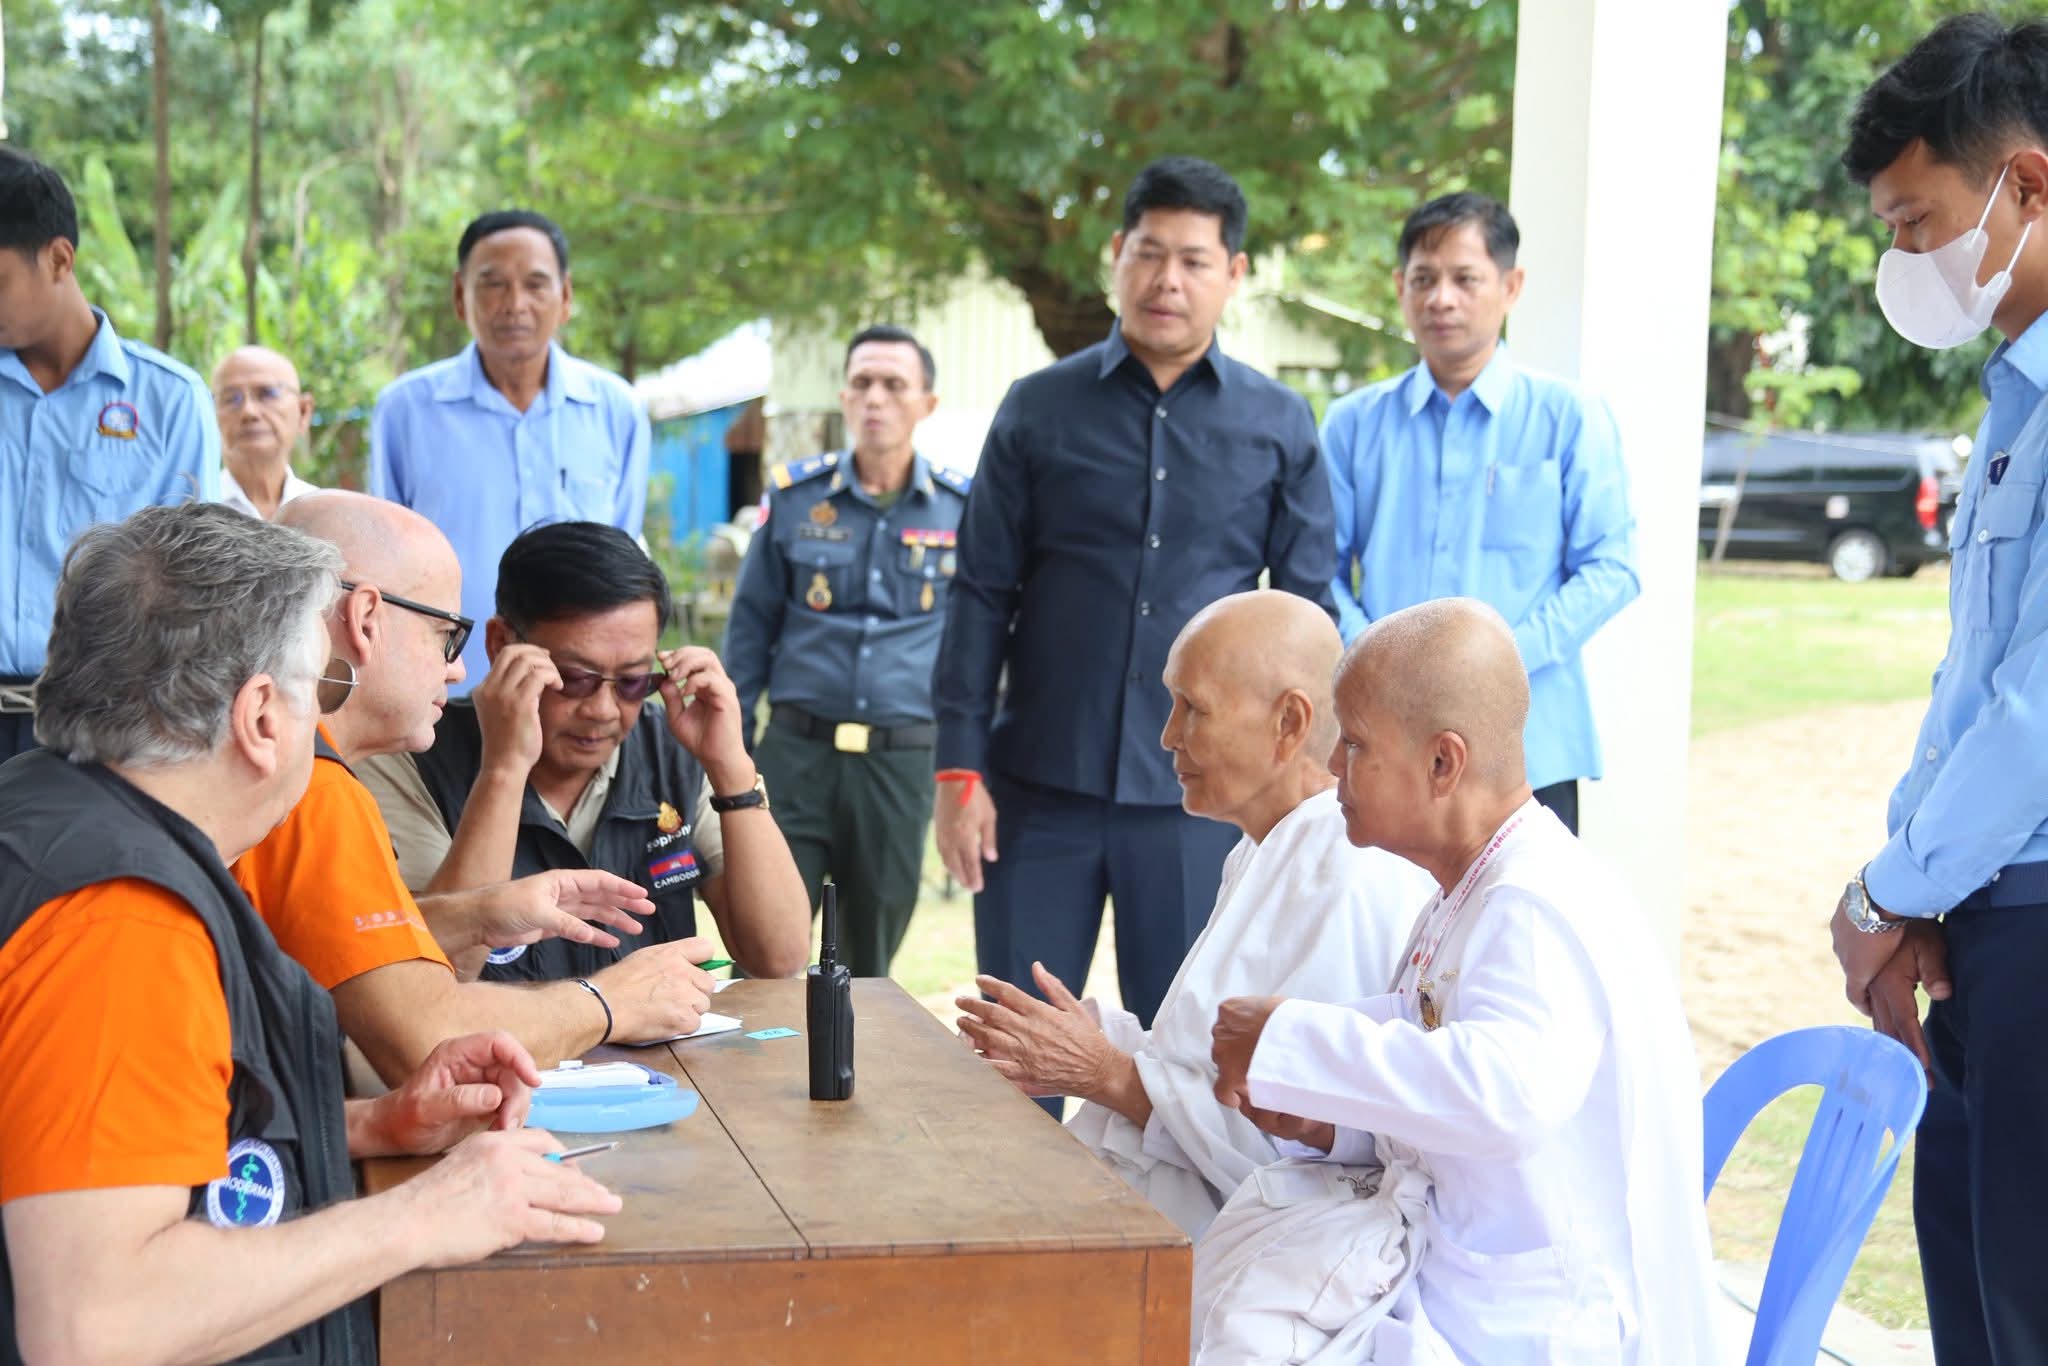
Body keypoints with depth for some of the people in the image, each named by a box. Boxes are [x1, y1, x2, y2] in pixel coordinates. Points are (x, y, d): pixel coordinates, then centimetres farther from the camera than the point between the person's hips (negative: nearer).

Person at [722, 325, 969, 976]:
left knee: (870, 961, 11)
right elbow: (751, 625, 11)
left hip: (901, 758, 0)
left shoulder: (962, 508, 3)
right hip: (797, 749, 0)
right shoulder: (794, 495, 4)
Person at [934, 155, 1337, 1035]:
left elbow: (1308, 615, 9)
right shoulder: (1040, 409, 6)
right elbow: (982, 594, 5)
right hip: (1040, 788, 0)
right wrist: (958, 769, -2)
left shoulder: (1279, 426, 6)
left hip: (1201, 797, 0)